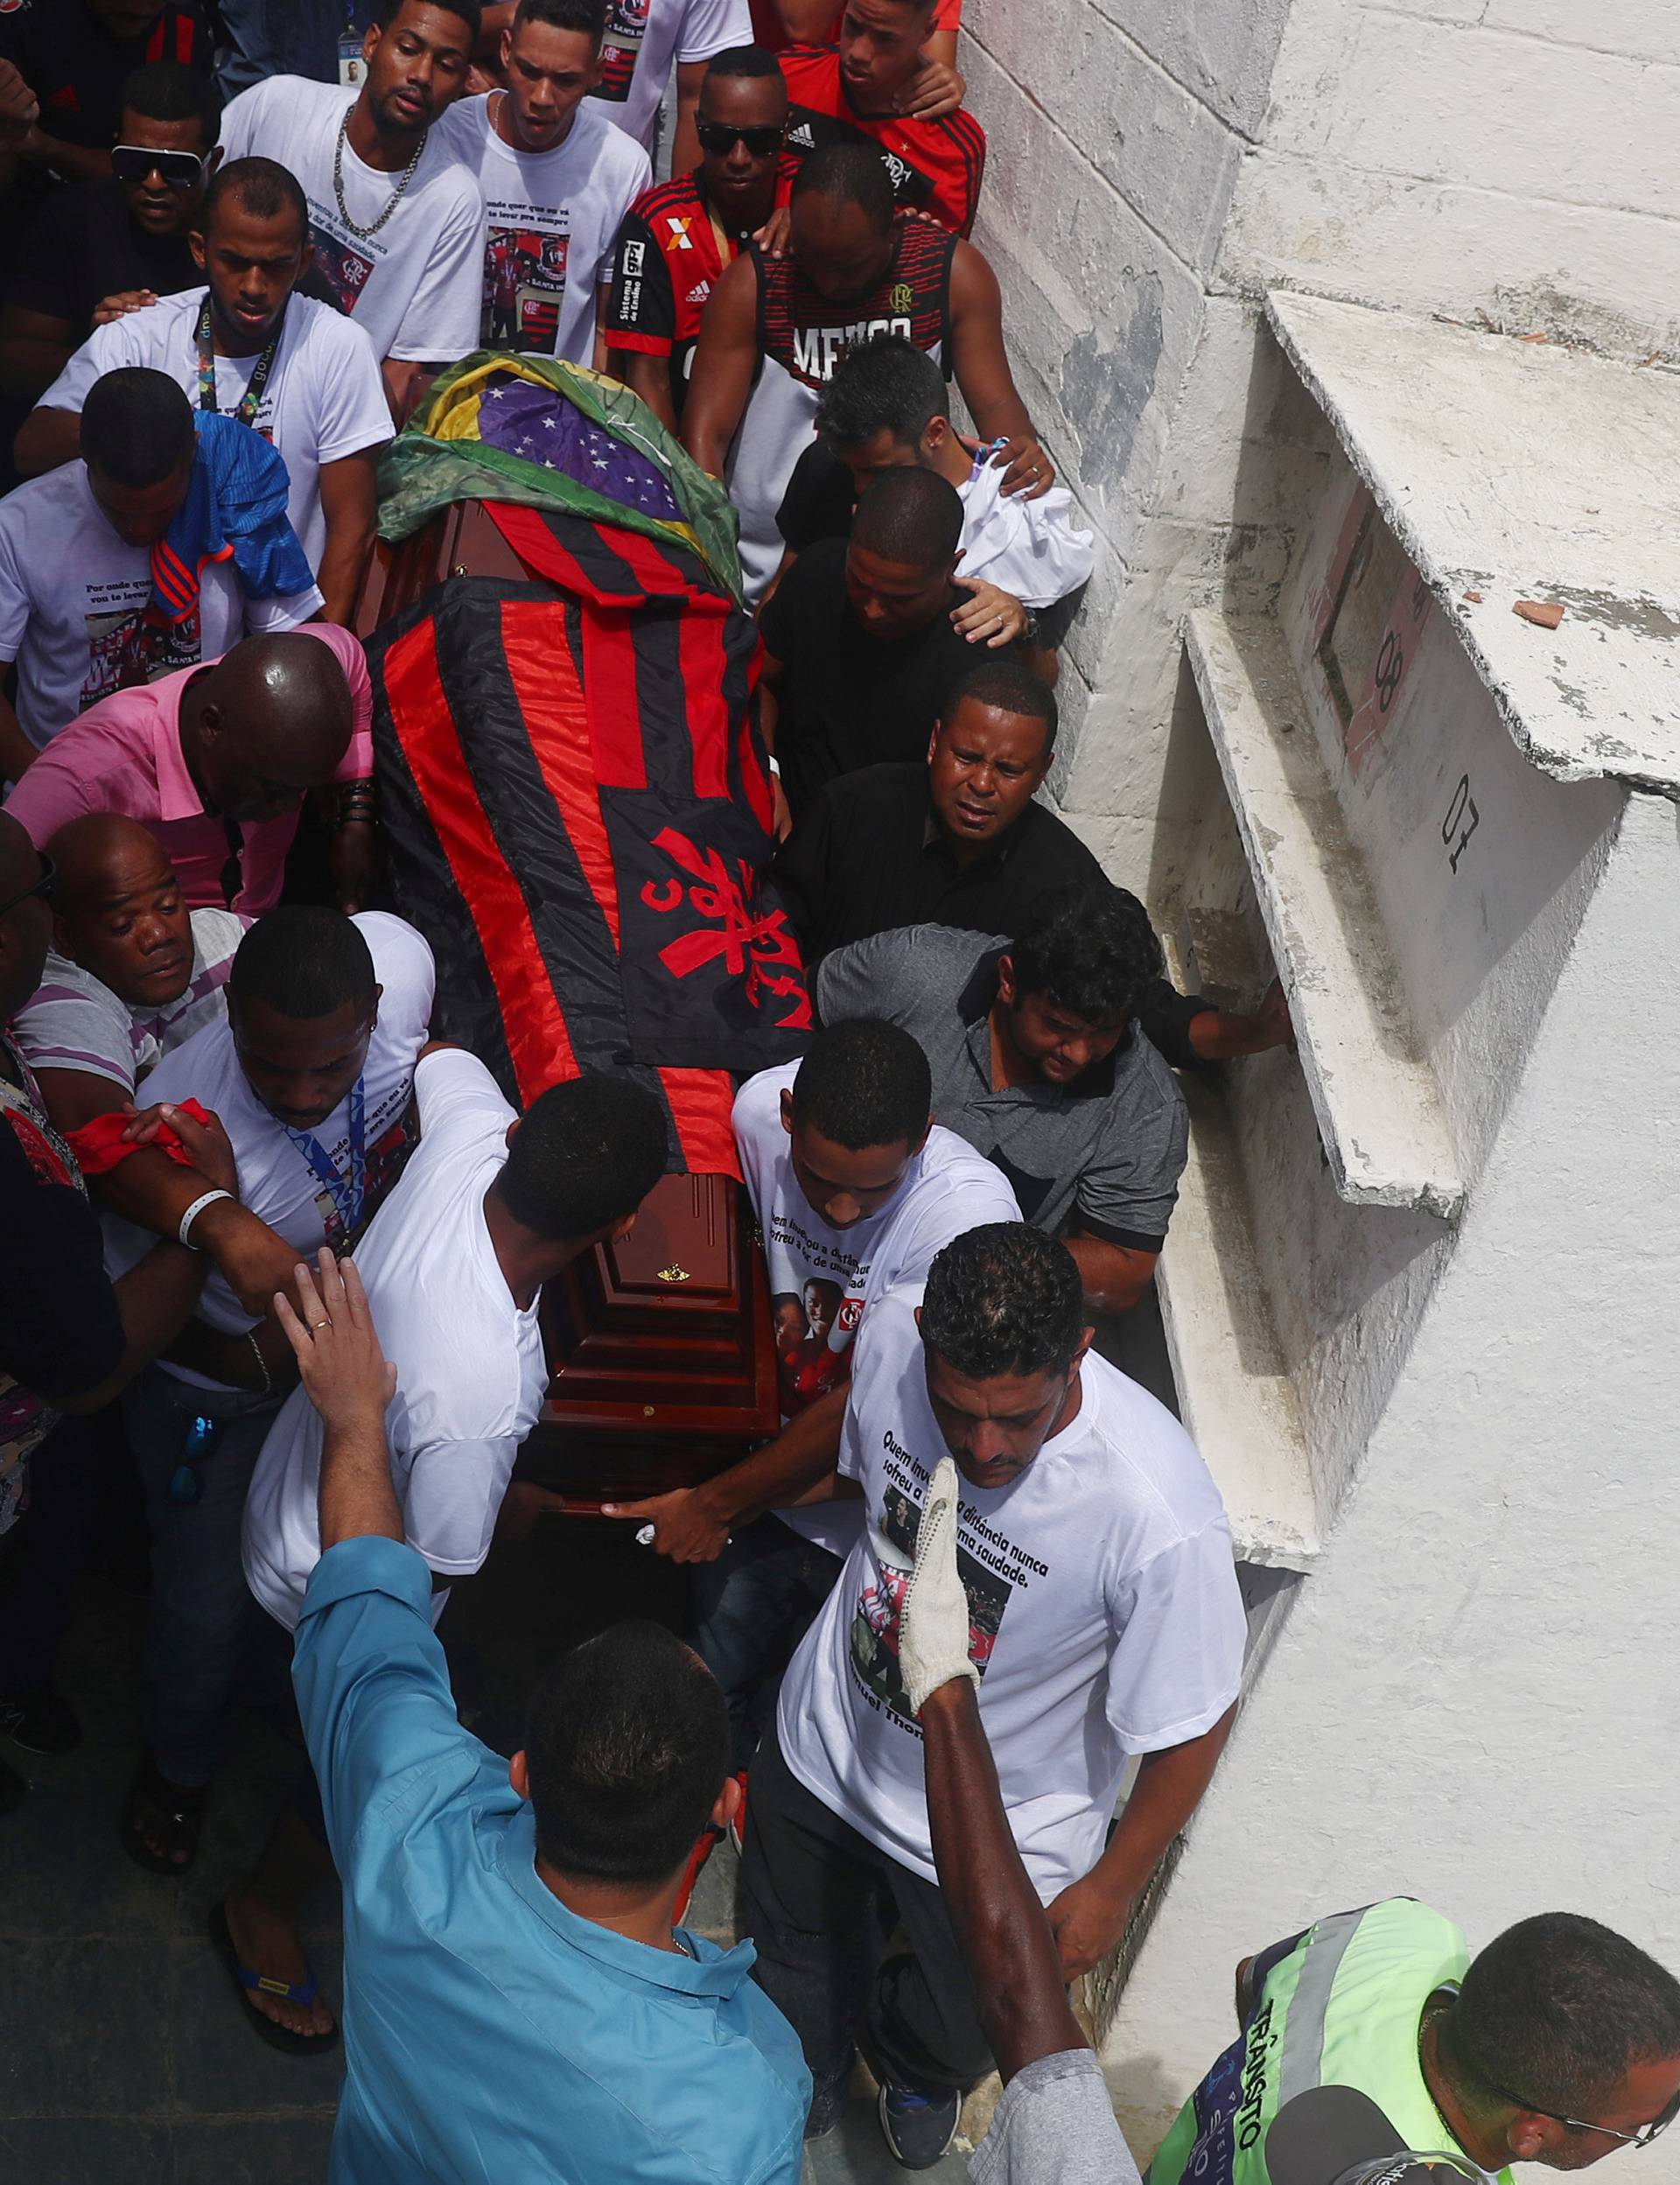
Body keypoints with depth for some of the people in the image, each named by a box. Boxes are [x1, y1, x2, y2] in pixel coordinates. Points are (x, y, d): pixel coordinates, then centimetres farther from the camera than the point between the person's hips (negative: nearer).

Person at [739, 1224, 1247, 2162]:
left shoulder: (1162, 1519, -43)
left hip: (992, 1835, -3)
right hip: (827, 1744, 3)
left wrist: (1114, 1889, -10)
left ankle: (912, 2066, 67)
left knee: (963, 2034, 28)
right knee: (798, 1967, 32)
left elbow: (1194, 1727, -24)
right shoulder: (893, 1333, -29)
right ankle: (812, 2072, 69)